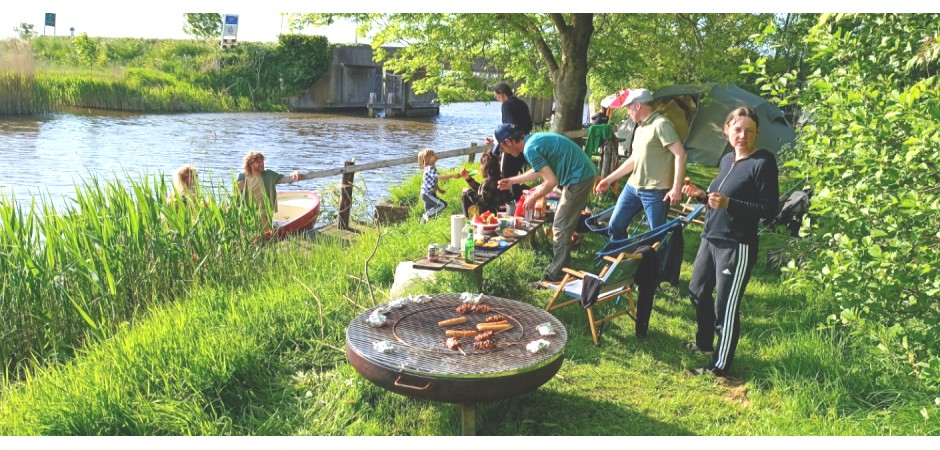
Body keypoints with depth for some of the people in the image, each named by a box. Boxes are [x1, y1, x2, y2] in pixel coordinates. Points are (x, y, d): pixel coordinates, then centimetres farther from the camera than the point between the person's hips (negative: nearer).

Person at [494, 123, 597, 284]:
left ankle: (554, 277, 5)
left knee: (561, 228, -2)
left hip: (579, 178, -10)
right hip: (585, 173, 10)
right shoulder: (534, 139, 11)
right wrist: (512, 180, 32)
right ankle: (562, 264, 33)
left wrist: (533, 197, -6)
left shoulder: (530, 149, -19)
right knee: (565, 225, 21)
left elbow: (551, 181, -22)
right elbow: (540, 170, 26)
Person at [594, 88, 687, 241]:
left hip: (655, 191, -9)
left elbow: (680, 154, -17)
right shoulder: (639, 129, 17)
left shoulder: (661, 124, -12)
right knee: (615, 226, 10)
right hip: (632, 187, 9)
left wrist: (676, 188, -23)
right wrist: (609, 179, 22)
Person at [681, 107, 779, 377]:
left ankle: (719, 367, 14)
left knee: (726, 308, -1)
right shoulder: (726, 160, 10)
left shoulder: (763, 162, -14)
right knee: (698, 291, 21)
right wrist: (702, 195, 1)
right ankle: (704, 343, 42)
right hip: (710, 239, 9)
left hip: (737, 247, -9)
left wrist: (728, 203, -27)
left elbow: (770, 209, -18)